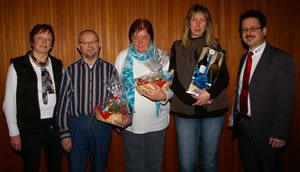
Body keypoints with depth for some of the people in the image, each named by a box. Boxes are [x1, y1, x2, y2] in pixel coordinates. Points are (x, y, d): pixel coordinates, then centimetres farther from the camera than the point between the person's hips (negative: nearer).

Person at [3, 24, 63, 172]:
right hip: (30, 128, -3)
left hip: (55, 126, 3)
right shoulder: (17, 66, -7)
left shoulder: (58, 65, 4)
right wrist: (14, 133, -6)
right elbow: (9, 103, -5)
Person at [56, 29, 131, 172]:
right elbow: (63, 102, 2)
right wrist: (64, 133, -1)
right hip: (76, 125, 0)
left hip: (102, 124, 1)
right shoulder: (70, 70, 1)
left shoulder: (109, 69, 2)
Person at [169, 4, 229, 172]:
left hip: (213, 110, 1)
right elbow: (173, 79, 1)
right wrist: (191, 99, -13)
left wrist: (209, 93, -15)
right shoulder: (178, 47, 7)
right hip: (185, 111, -1)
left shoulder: (215, 46, 10)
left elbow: (224, 77, 3)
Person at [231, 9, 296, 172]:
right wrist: (235, 118, 8)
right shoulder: (244, 58, 10)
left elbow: (285, 100, -15)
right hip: (242, 126, 6)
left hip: (265, 130, -6)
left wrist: (279, 134, -17)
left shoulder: (281, 59, -12)